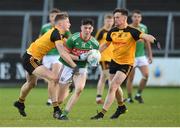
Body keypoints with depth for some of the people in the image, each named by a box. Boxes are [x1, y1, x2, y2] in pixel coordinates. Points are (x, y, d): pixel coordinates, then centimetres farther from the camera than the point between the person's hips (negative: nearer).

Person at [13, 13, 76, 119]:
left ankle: (20, 103, 56)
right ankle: (56, 110, -17)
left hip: (33, 59, 11)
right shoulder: (56, 34, -23)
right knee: (54, 79, -21)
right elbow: (63, 54, -31)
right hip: (30, 59, -11)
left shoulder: (57, 33, 7)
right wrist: (74, 66, -32)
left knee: (31, 83, 31)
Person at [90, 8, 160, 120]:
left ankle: (102, 113, -11)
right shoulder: (112, 32, 3)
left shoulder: (132, 31, -14)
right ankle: (121, 107, 45)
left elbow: (145, 37, -25)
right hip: (114, 61, 6)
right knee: (115, 87, 19)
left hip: (126, 64, -6)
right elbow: (106, 44, 18)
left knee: (112, 87, -14)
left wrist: (153, 39, -47)